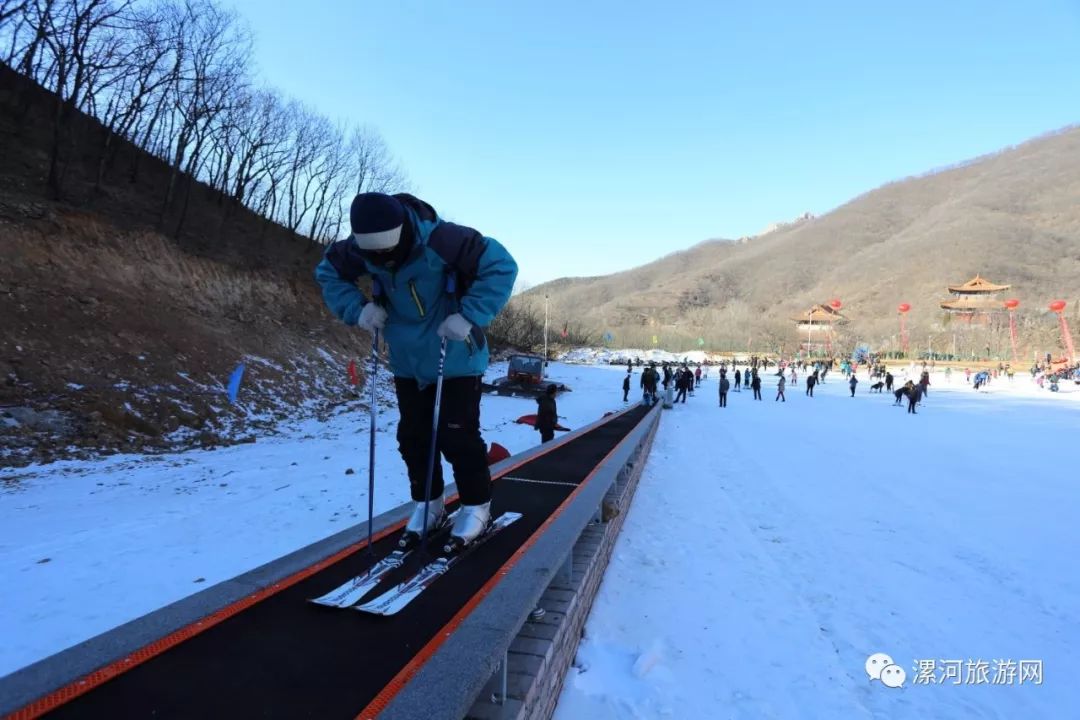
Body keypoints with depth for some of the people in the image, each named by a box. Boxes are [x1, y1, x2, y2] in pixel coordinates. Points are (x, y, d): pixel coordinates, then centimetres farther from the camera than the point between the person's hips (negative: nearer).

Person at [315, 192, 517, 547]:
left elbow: (501, 266, -26)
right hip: (407, 361, 6)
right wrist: (358, 307, -11)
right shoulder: (360, 249, -13)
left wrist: (470, 316, -33)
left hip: (456, 358, -5)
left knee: (457, 435, -4)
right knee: (413, 436, 10)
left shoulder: (440, 241, -30)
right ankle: (428, 503, 29)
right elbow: (329, 272, 7)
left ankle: (476, 506, 16)